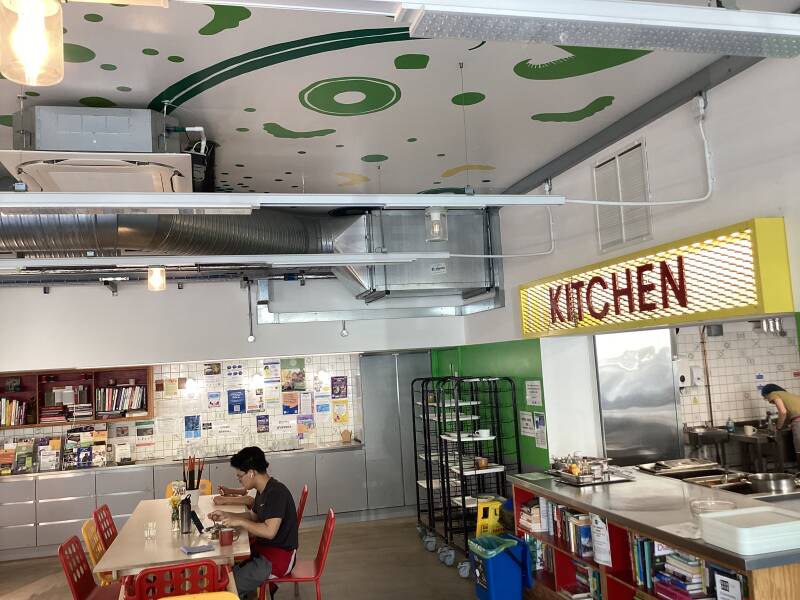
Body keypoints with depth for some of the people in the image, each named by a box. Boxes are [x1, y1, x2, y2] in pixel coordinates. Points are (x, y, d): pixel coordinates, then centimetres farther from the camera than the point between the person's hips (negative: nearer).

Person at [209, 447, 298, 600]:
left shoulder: (276, 492, -24)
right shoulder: (263, 490, 6)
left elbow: (269, 531, -30)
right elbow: (253, 516, 21)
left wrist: (239, 522, -21)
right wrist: (226, 515, 8)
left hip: (280, 555, -10)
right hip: (263, 547, 10)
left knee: (229, 586, -21)